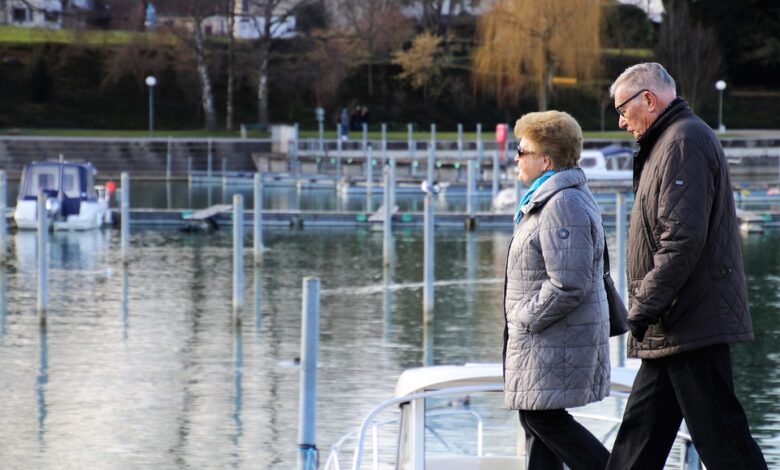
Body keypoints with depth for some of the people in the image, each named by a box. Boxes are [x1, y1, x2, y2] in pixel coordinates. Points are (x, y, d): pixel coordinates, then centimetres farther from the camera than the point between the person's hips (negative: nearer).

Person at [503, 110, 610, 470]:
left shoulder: (563, 206, -19)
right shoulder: (547, 200, 17)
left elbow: (568, 285, -26)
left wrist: (525, 319, -16)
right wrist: (521, 322, 17)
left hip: (557, 341, -11)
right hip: (545, 341, 11)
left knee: (544, 418, -9)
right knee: (536, 420, 11)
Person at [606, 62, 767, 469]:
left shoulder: (684, 142, -13)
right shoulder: (669, 143, 21)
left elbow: (683, 239, -22)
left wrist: (645, 305, -20)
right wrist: (646, 307, 19)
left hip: (692, 324, -11)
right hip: (671, 329, 11)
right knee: (640, 435, 11)